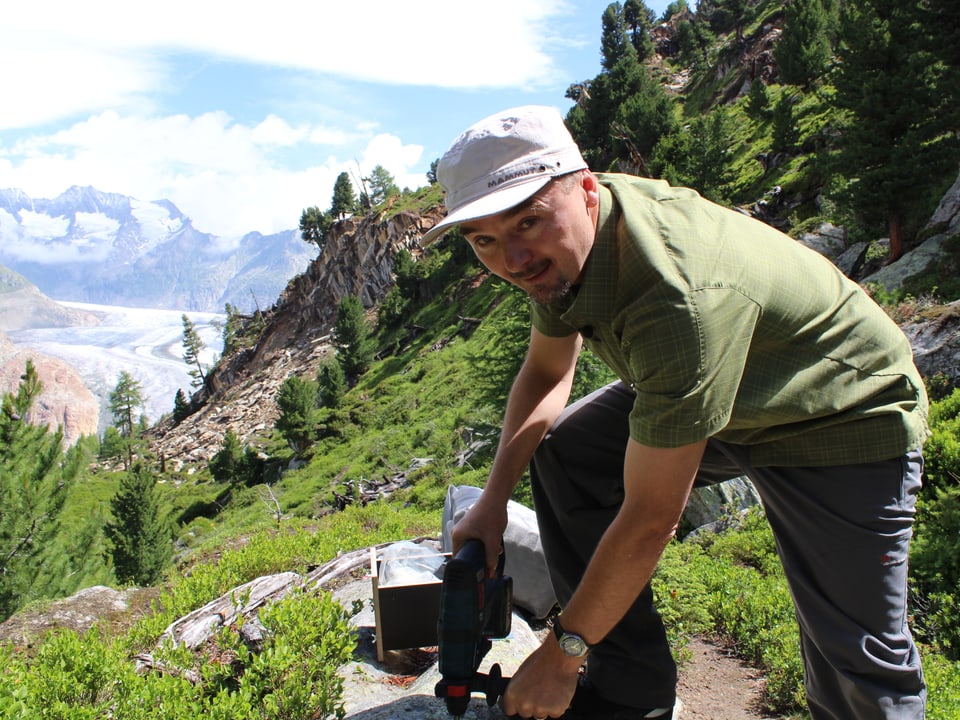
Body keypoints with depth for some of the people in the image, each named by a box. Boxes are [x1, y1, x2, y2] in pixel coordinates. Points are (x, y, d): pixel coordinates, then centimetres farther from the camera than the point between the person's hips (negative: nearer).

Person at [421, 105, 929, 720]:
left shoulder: (683, 297, -39)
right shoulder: (566, 237, -13)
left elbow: (650, 520, -32)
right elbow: (547, 373, 4)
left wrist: (562, 653, -19)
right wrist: (493, 501, -6)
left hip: (848, 420, -7)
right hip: (704, 390, 7)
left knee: (858, 667, -7)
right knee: (562, 452, -3)